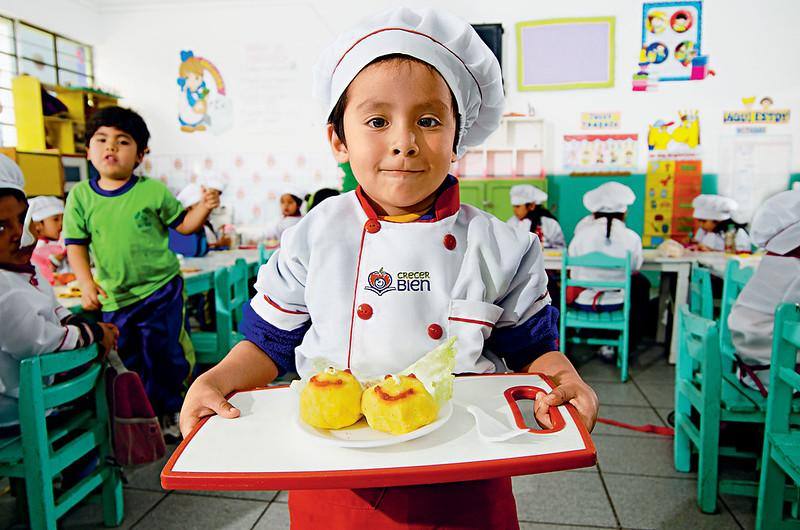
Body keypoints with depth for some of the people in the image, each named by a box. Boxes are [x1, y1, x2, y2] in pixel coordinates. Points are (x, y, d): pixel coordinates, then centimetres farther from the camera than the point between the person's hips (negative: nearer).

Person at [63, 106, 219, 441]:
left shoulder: (153, 190, -5)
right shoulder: (80, 195, -1)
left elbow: (183, 224, 3)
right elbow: (76, 244, 1)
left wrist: (204, 207, -16)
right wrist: (86, 283, -13)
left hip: (161, 290, -2)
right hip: (114, 298, 3)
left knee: (162, 354, 4)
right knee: (127, 362, 15)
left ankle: (171, 410, 28)